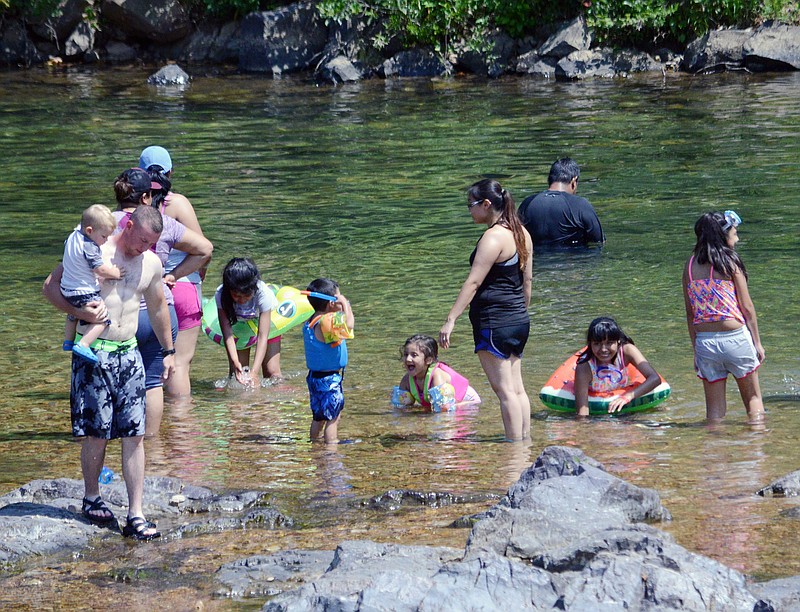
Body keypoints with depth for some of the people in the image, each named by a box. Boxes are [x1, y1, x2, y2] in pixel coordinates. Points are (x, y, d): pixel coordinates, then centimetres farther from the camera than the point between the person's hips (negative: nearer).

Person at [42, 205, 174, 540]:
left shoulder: (152, 263, 8)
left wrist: (168, 351, 29)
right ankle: (91, 497, 24)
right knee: (97, 432, 0)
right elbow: (51, 286, -5)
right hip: (94, 352, -4)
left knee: (135, 434, -3)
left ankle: (135, 515, -4)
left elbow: (157, 306, 24)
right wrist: (80, 312, -20)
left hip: (129, 353, 4)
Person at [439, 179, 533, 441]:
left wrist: (451, 320, -22)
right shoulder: (521, 233, 11)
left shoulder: (493, 237, -16)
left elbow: (473, 282, -20)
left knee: (505, 390, -6)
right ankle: (525, 439, 16)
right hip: (518, 321, 9)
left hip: (494, 322, -9)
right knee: (516, 388, 13)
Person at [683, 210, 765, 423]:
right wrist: (757, 342, 4)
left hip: (704, 341, 4)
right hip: (735, 337, -4)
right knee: (753, 399, 11)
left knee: (714, 408, 9)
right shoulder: (730, 262, -6)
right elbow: (747, 307, -5)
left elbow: (690, 312, 8)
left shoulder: (690, 265, 5)